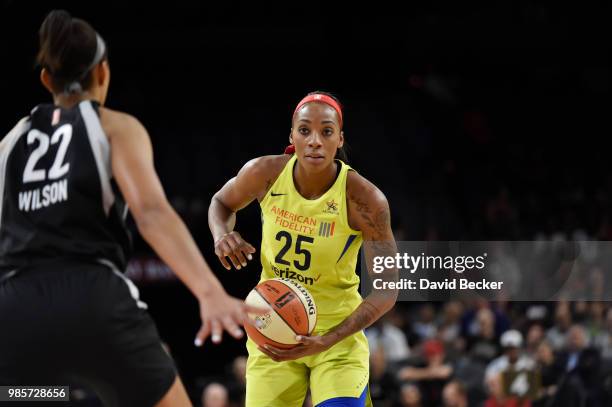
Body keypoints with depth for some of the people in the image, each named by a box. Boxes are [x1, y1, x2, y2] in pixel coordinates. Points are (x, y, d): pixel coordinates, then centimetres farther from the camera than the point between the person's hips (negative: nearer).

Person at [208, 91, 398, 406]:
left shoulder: (363, 198, -20)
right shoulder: (265, 173, -12)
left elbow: (387, 290, -17)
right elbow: (222, 203, 12)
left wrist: (327, 340, -27)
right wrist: (222, 234, -13)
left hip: (338, 330, -3)